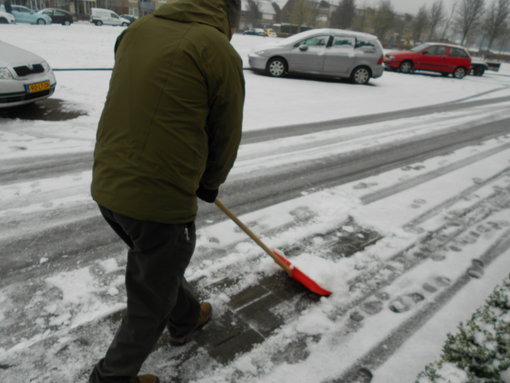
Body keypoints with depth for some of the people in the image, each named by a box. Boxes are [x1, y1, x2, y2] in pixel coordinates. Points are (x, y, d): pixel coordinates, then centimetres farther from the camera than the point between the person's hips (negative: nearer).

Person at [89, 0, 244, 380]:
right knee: (153, 296, 16)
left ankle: (187, 319, 54)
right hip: (160, 196, -8)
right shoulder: (220, 52, -10)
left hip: (106, 184, 8)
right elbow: (226, 135, -3)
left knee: (158, 262, 29)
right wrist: (209, 183, 16)